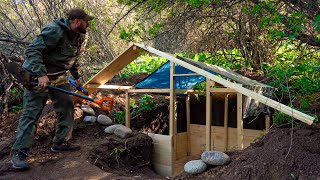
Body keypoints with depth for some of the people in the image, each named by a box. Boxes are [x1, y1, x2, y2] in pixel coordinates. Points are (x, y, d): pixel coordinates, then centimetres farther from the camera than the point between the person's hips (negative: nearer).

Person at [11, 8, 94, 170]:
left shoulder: (77, 37, 4)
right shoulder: (54, 31, -24)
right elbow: (32, 51, -27)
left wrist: (76, 77, 28)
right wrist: (41, 74, -36)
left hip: (58, 77, 9)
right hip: (37, 77, -8)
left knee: (67, 107, 7)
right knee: (31, 113, -7)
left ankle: (61, 143, 20)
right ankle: (19, 153, 2)